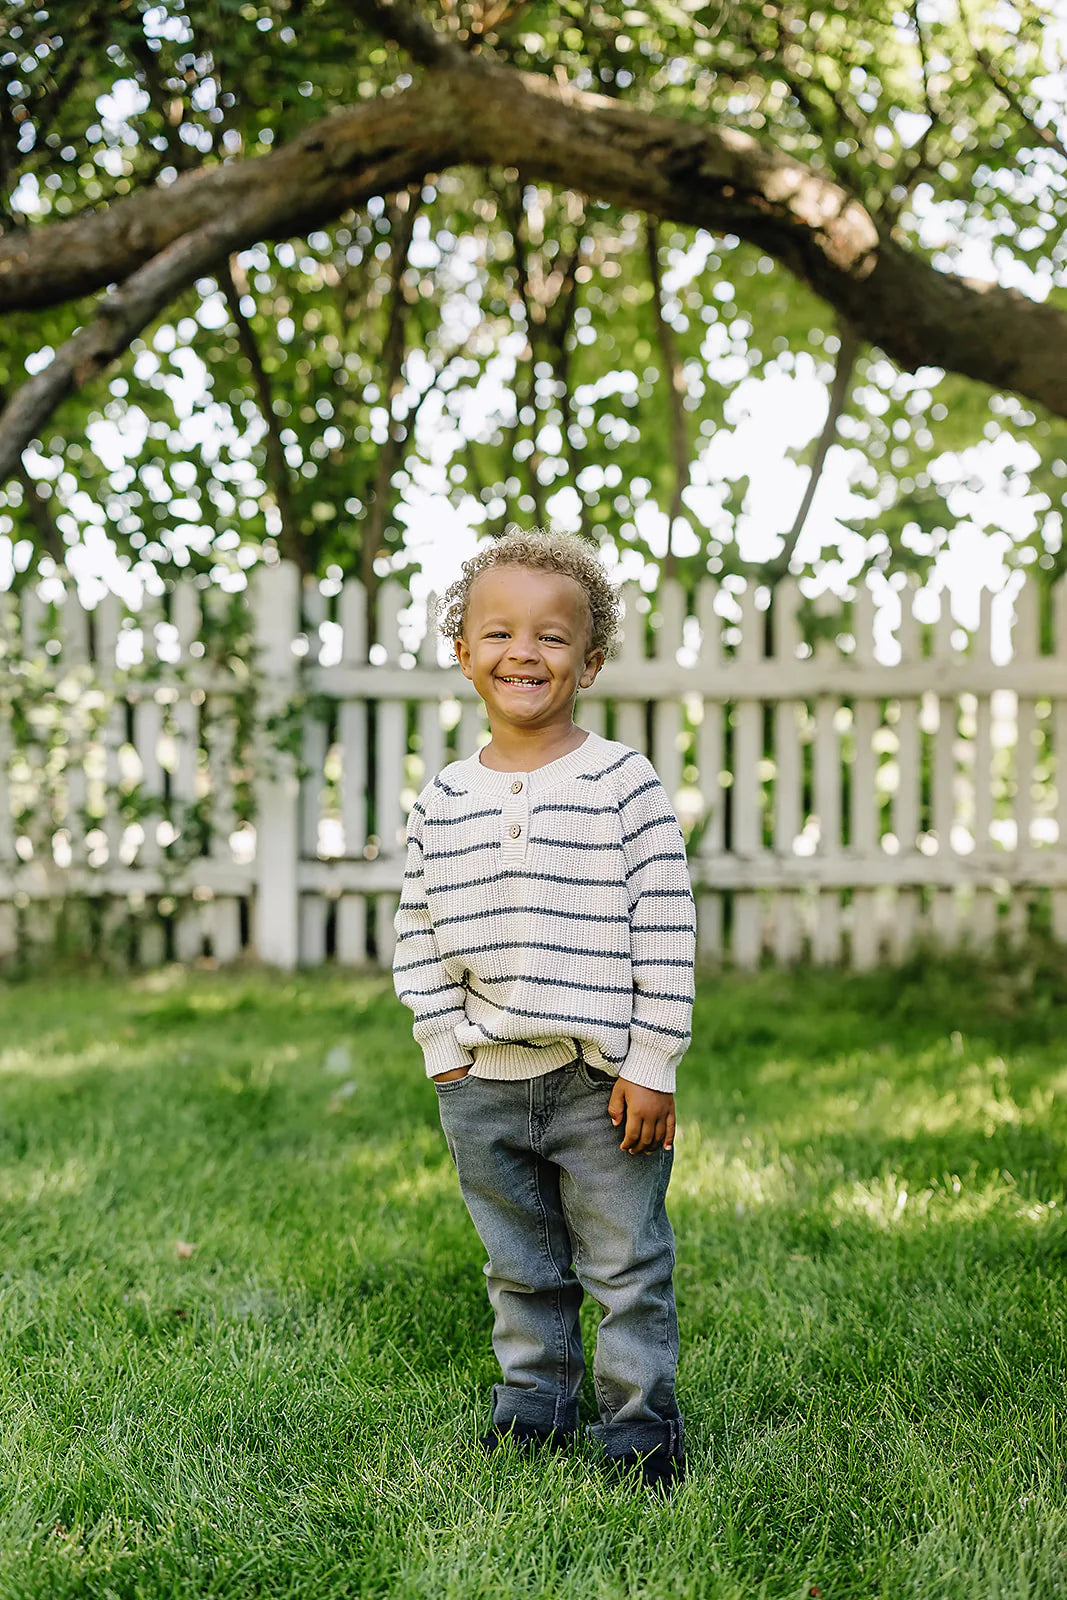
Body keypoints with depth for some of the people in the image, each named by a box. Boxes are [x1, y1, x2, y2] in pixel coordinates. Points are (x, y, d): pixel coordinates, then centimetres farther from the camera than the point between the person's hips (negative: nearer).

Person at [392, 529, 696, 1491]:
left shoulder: (624, 785, -8)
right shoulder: (443, 802, 4)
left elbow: (665, 935, -9)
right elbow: (421, 936, 9)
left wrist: (651, 1065, -11)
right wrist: (444, 1050, 2)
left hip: (604, 1078, -4)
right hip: (486, 1082, 4)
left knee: (628, 1266, 6)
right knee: (521, 1269, 18)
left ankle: (641, 1421, 20)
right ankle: (534, 1405, 33)